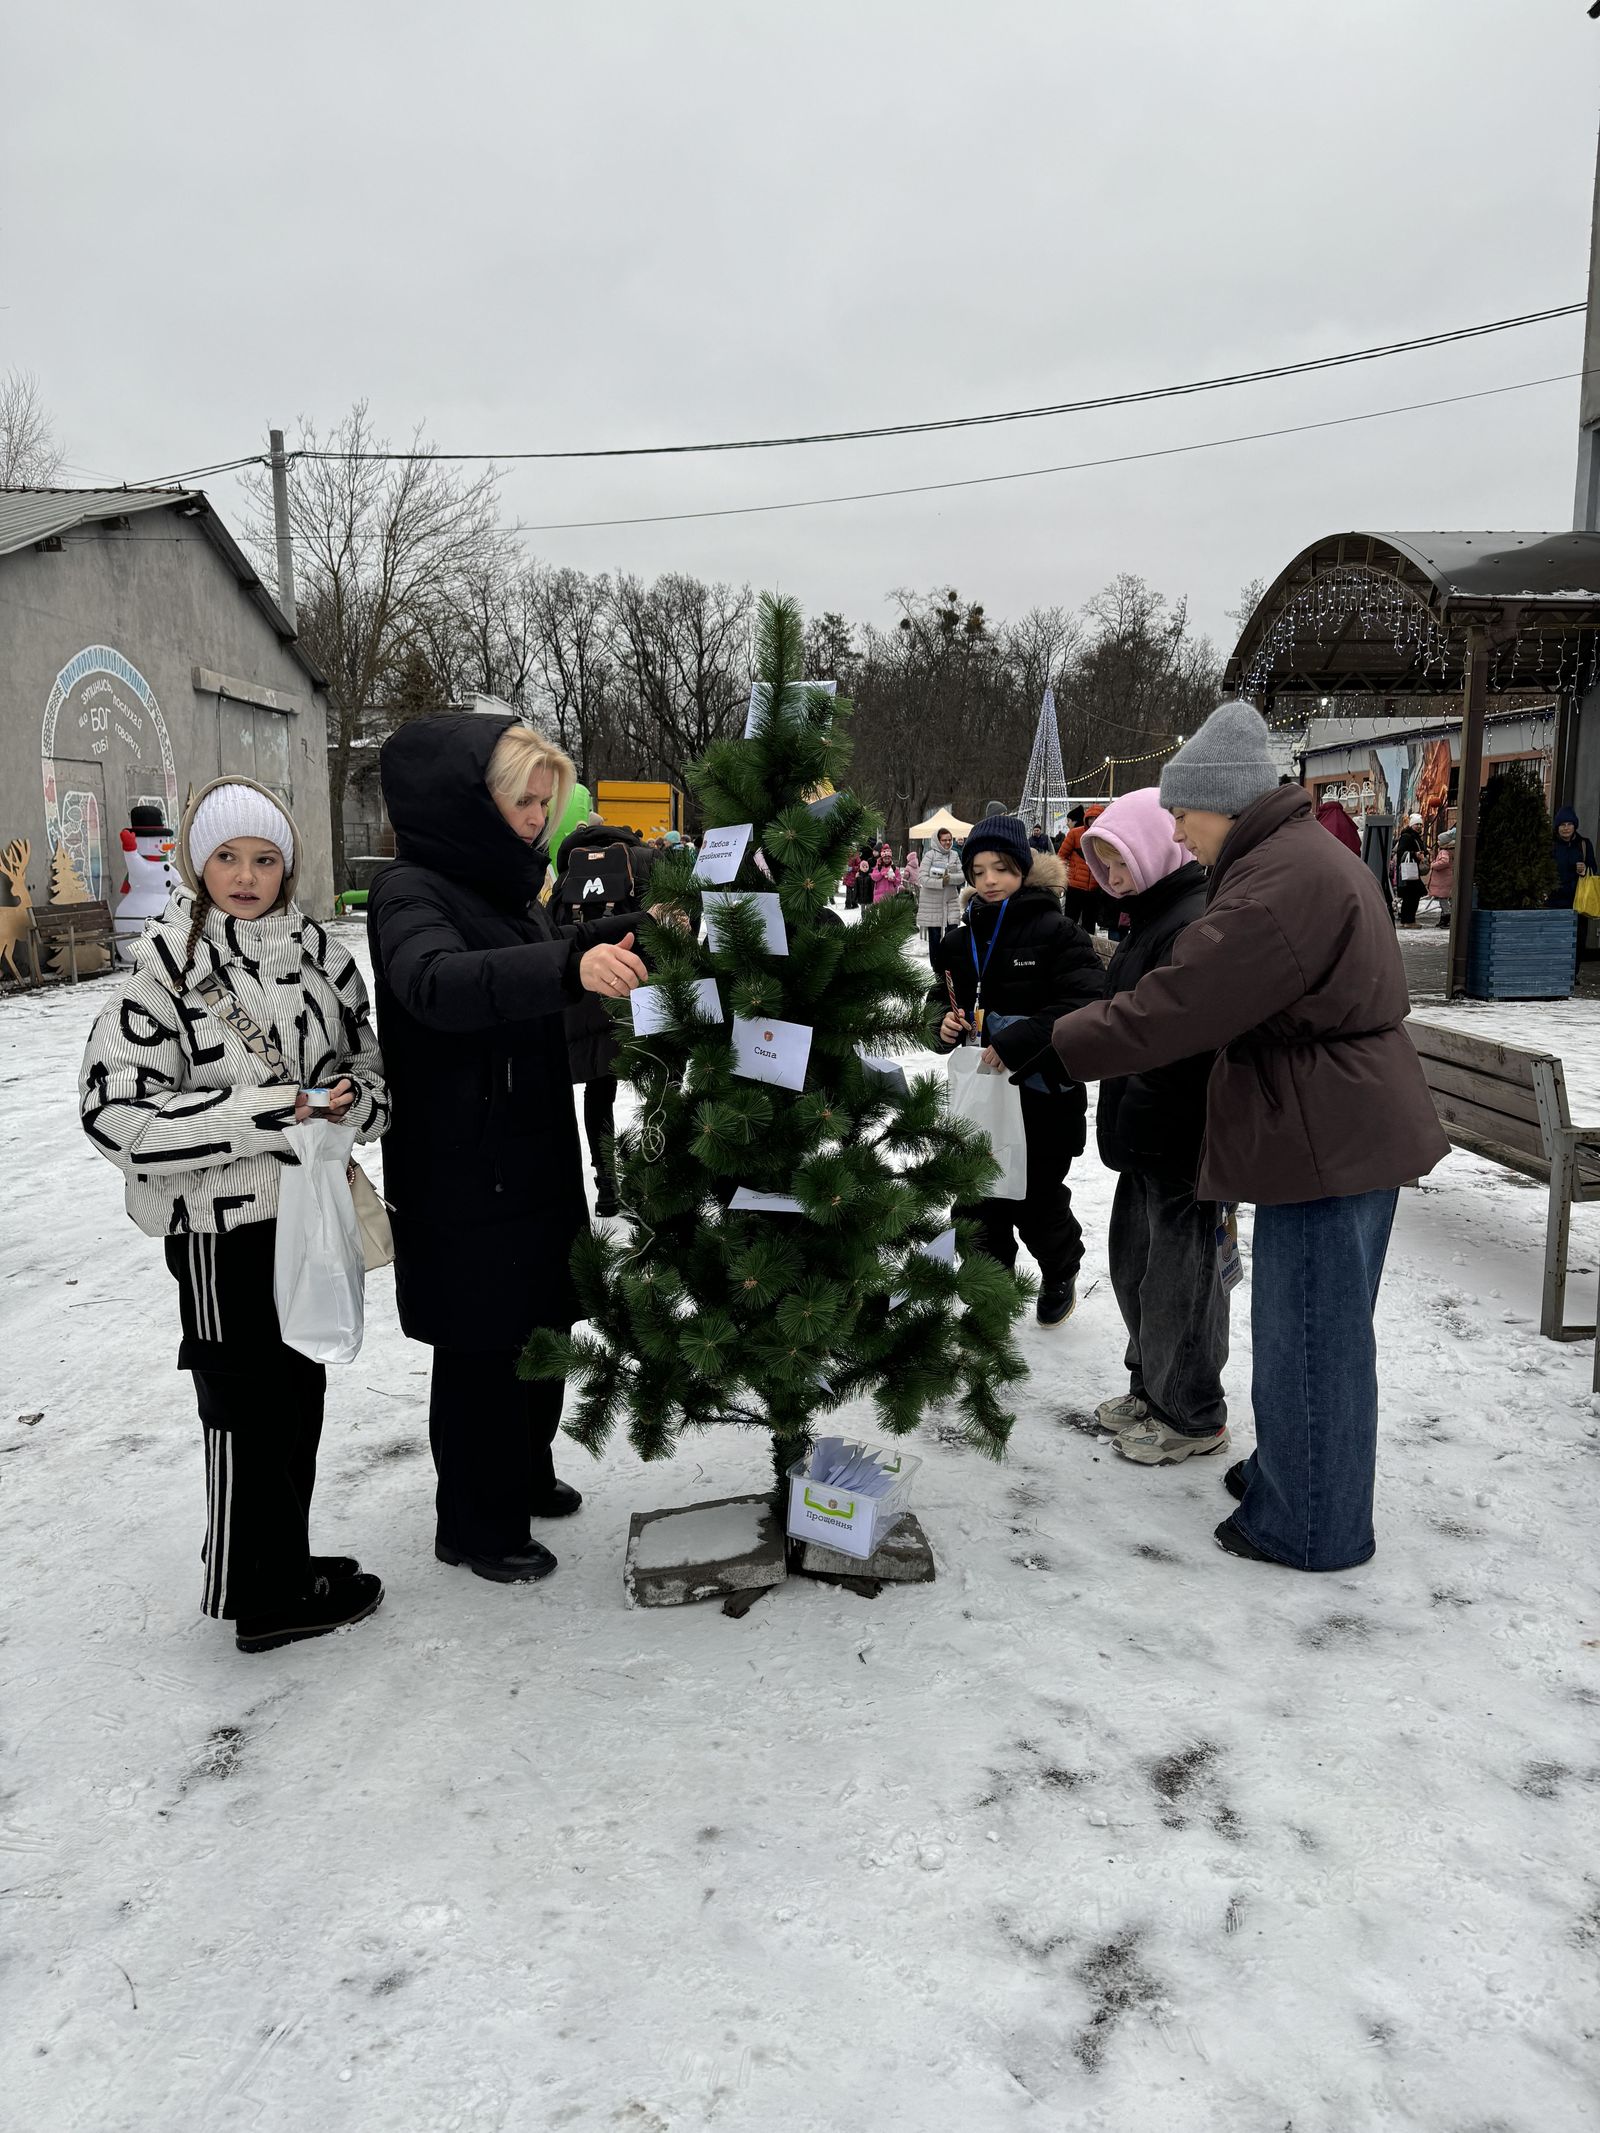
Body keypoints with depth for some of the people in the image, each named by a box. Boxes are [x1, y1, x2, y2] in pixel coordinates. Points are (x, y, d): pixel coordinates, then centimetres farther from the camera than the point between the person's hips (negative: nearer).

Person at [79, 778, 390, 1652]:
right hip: (220, 1225, -6)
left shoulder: (318, 952, 5)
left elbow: (370, 1070, 13)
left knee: (301, 1392, 17)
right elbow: (115, 1111, -17)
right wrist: (263, 1111, -23)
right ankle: (265, 1598, 22)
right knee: (249, 1408, 6)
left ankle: (283, 1561, 36)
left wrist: (350, 1096, -12)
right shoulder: (165, 965, -11)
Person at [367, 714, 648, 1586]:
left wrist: (626, 931, 12)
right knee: (483, 1348, 3)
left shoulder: (503, 883, 10)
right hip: (462, 1175, -9)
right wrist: (571, 965, -54)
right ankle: (477, 1526, 21)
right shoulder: (411, 891, -17)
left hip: (531, 1155, 9)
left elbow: (545, 951, 30)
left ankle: (524, 1479, 39)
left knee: (540, 1326, 19)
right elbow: (438, 982, -39)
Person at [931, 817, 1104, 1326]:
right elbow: (943, 1000, 21)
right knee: (980, 1207, 9)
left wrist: (1017, 1043, -28)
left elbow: (1086, 1003, -20)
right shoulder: (960, 941, 8)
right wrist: (944, 1024, -3)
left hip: (1043, 1098, -5)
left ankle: (1061, 1274, 39)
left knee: (1037, 1203, 8)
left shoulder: (1056, 932, -11)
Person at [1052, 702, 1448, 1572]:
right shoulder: (1309, 856, 14)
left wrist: (1039, 1047, -16)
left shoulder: (1280, 881, -22)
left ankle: (1310, 1526, 16)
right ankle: (1295, 1470, 37)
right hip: (1345, 1130, 11)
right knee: (1320, 1327, 21)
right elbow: (1223, 998, 15)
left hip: (1326, 1141, -11)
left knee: (1308, 1334, 2)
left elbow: (1173, 1006, -24)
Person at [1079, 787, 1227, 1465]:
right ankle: (1152, 1387, 37)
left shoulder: (1196, 921, -20)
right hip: (1148, 1133, 10)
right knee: (1134, 1260, 20)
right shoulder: (1155, 914, 14)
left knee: (1177, 1277, 3)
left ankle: (1193, 1416, 19)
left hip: (1183, 1137, -10)